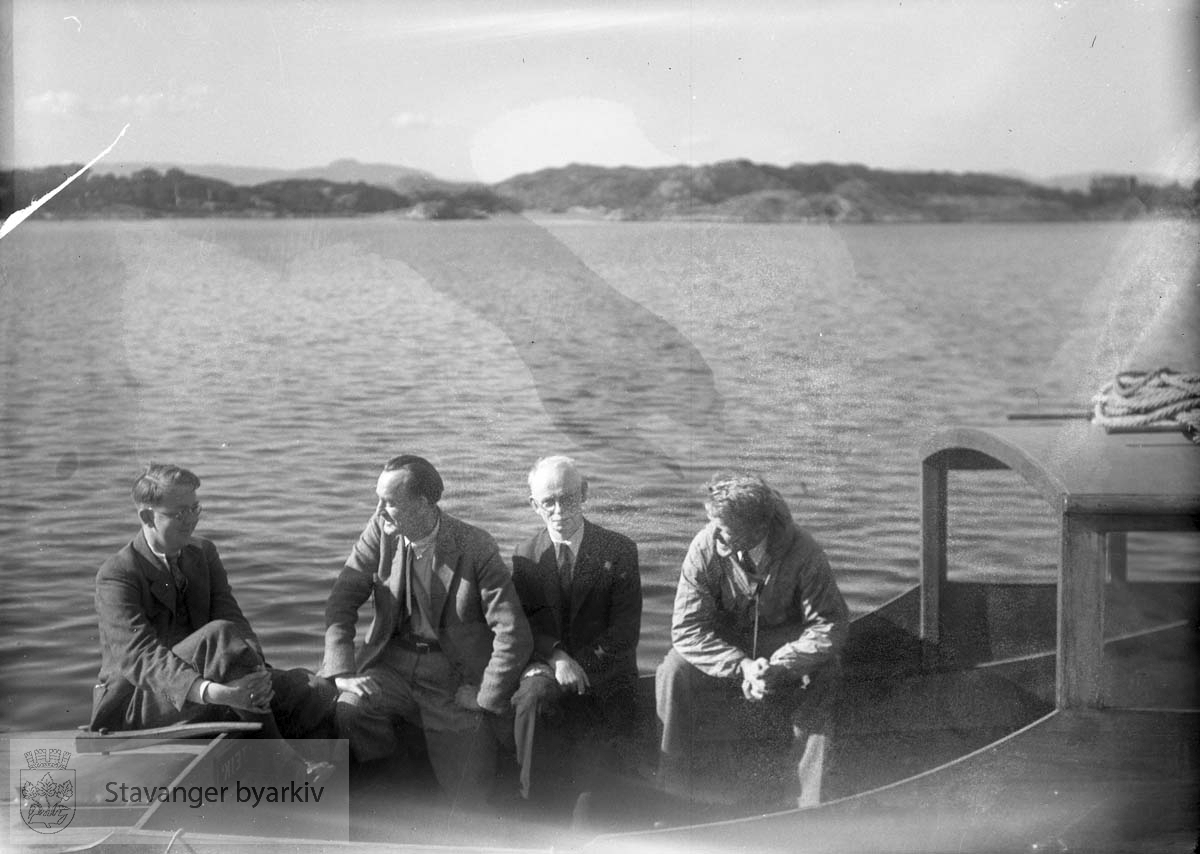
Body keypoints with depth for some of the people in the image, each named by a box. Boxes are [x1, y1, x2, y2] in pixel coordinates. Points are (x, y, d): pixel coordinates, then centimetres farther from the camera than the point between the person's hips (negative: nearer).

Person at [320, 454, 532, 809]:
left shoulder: (476, 548, -12)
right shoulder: (380, 530, -2)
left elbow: (514, 634, -13)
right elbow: (342, 600, 0)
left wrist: (486, 697, -11)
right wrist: (343, 670, -12)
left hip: (457, 678, -3)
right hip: (392, 662, 3)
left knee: (467, 799, -11)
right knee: (344, 715, -27)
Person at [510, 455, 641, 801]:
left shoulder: (619, 550, 0)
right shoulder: (526, 554, 8)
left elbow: (626, 630, -5)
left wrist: (580, 663, -18)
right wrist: (556, 656, -17)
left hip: (604, 674, -1)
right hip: (546, 665, 1)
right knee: (533, 694, -34)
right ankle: (528, 799, -24)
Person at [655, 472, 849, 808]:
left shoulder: (801, 551, -24)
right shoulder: (706, 548, -22)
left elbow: (829, 626, -19)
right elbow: (688, 629, -20)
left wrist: (777, 667, -33)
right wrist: (741, 667, -33)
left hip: (787, 644, -1)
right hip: (724, 642, 1)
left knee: (823, 674, -30)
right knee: (674, 673, -26)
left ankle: (811, 800, -19)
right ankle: (677, 798, -15)